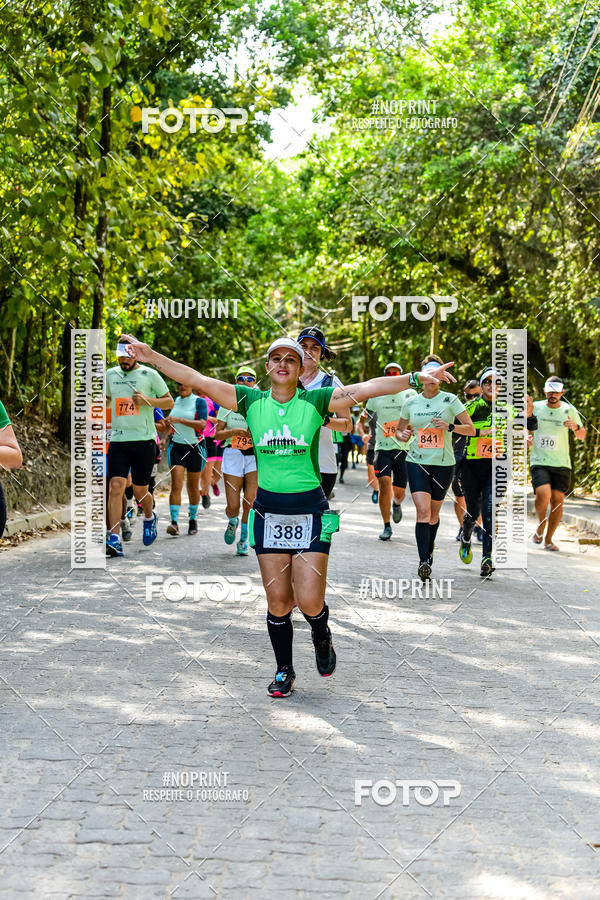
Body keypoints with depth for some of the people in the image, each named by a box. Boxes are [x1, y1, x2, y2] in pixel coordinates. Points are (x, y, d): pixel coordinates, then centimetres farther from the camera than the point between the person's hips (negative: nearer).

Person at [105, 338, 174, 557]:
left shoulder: (149, 375, 0)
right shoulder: (111, 375, 11)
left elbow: (169, 401, 3)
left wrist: (147, 400, -13)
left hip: (144, 440, -2)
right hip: (118, 441, 2)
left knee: (140, 491, 6)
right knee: (116, 487, -12)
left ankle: (149, 517, 40)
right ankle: (114, 540, -13)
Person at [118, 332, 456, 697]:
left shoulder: (315, 401, -2)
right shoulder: (252, 401, 3)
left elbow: (367, 388, -12)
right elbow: (198, 380, 1)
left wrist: (416, 378, -20)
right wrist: (152, 357, -4)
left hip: (310, 511, -2)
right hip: (269, 511, 2)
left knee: (309, 601, -7)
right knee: (278, 601, 4)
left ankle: (322, 637, 28)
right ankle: (284, 672, 24)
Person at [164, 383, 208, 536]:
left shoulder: (199, 402, -5)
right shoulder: (174, 401, 9)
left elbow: (202, 424, -20)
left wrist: (178, 420, -27)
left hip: (195, 447, -2)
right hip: (176, 446, 2)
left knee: (193, 487, 9)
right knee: (176, 485, -13)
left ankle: (193, 518, 29)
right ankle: (174, 522, -19)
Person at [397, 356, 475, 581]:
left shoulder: (450, 400, -2)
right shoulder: (410, 402, 5)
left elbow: (471, 429, -4)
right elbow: (399, 429, 18)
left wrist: (449, 426, -21)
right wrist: (402, 435, -6)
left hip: (443, 463, 0)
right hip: (417, 461, 0)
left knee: (433, 513, 11)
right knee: (423, 510, -16)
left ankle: (428, 552, 36)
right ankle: (424, 562, -19)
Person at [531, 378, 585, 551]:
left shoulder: (569, 410, 2)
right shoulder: (535, 407, 2)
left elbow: (582, 437, 9)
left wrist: (575, 427, -13)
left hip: (561, 464, 1)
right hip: (539, 461, -1)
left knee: (557, 500, -2)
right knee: (543, 494, -21)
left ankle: (548, 539, 13)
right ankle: (540, 525, 8)